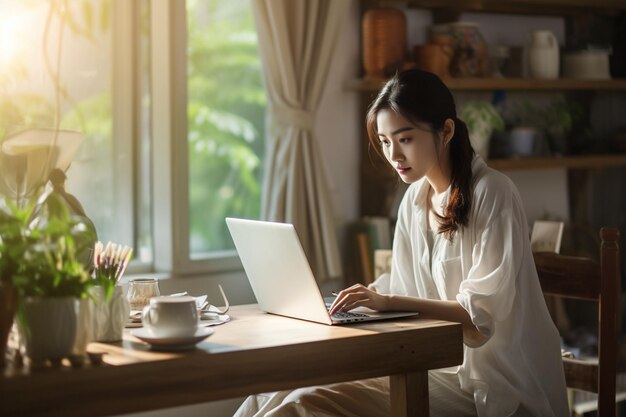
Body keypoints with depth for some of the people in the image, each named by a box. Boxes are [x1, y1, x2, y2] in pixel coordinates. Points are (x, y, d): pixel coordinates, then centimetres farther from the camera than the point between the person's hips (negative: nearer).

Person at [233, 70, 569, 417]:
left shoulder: (491, 193, -11)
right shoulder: (415, 199, 12)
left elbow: (482, 313, -17)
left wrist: (388, 302, -26)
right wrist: (367, 300, -5)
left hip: (487, 385, -7)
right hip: (438, 364, 7)